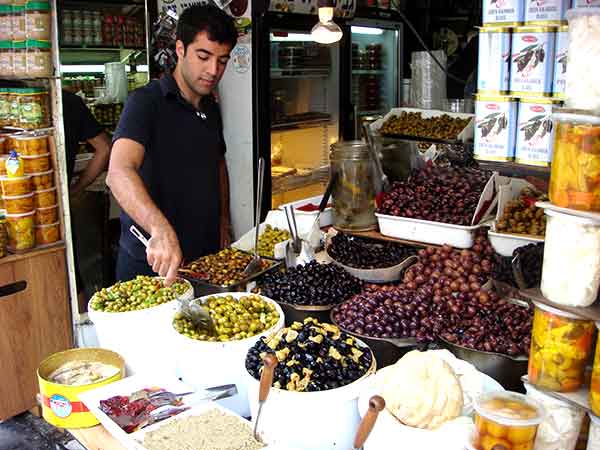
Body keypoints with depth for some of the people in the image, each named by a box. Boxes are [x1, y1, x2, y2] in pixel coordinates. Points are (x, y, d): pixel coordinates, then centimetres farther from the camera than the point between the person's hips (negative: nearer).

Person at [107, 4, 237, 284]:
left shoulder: (212, 109, 8)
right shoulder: (147, 101, -16)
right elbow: (119, 173, -31)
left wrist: (223, 225, 12)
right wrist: (161, 230, -46)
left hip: (206, 257, 7)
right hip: (149, 261, -6)